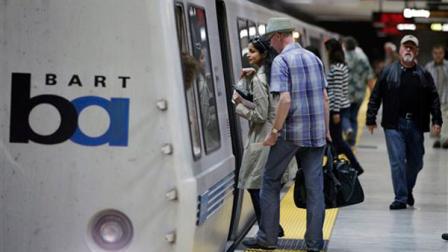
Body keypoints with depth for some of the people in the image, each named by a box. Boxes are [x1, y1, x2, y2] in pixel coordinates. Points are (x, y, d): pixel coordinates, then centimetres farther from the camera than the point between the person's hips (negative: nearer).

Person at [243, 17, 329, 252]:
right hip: (316, 132, 6)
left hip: (291, 133, -6)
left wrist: (274, 132, -11)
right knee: (315, 186, 8)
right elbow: (325, 98, 12)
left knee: (270, 182, 9)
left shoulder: (281, 61, -10)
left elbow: (285, 100, -19)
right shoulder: (314, 58, 11)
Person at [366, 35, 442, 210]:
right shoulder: (388, 72, 2)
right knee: (397, 161, -5)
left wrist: (437, 121, -3)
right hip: (394, 125, -2)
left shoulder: (424, 75, 7)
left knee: (416, 162, 11)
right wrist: (371, 119, -1)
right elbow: (375, 97, 2)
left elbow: (433, 99, 6)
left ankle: (408, 190, 35)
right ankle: (401, 198, 3)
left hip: (416, 125, 2)